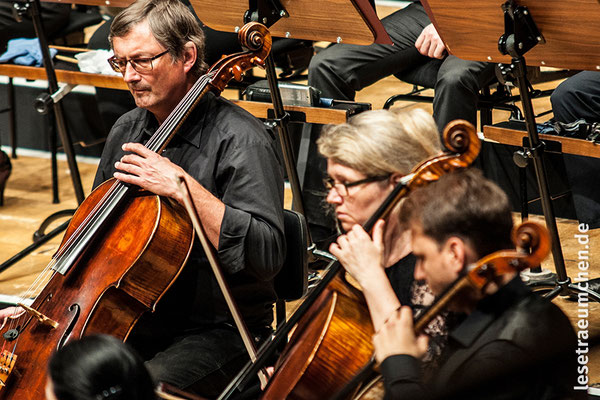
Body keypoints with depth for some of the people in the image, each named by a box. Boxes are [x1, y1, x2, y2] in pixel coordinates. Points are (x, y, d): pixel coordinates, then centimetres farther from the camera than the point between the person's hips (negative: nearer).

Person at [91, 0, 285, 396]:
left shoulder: (240, 139, -15)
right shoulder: (127, 130, 9)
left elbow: (266, 256, -27)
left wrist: (183, 186, -29)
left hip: (218, 331, -7)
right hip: (133, 318, 7)